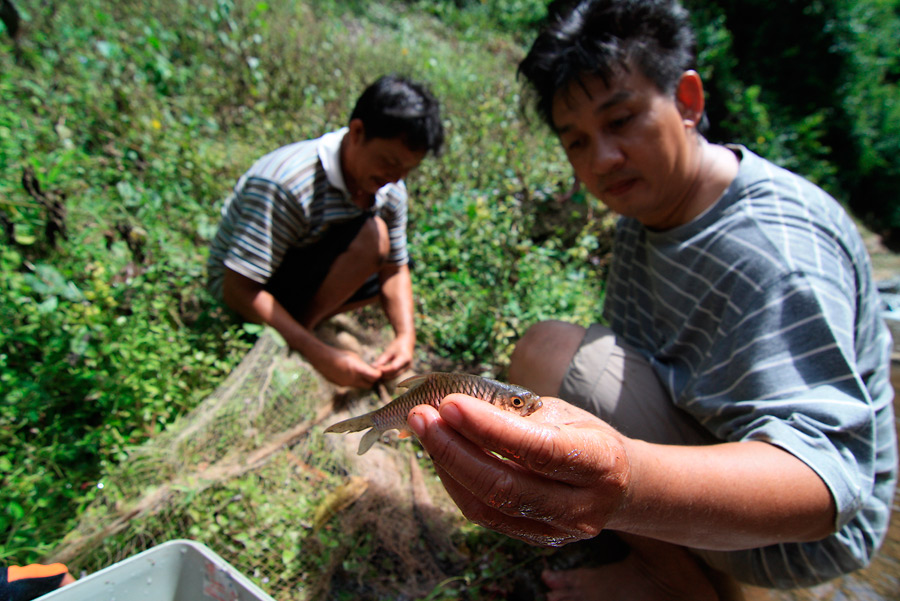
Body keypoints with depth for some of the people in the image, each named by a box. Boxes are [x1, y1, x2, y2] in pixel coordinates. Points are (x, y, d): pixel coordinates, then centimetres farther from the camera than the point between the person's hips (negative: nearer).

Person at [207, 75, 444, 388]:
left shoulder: (391, 190, -9)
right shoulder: (285, 185, -31)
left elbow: (394, 269, -3)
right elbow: (239, 290, -30)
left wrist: (405, 334, -21)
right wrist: (319, 353, -35)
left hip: (304, 274, 8)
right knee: (371, 236, -26)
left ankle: (304, 317, -4)